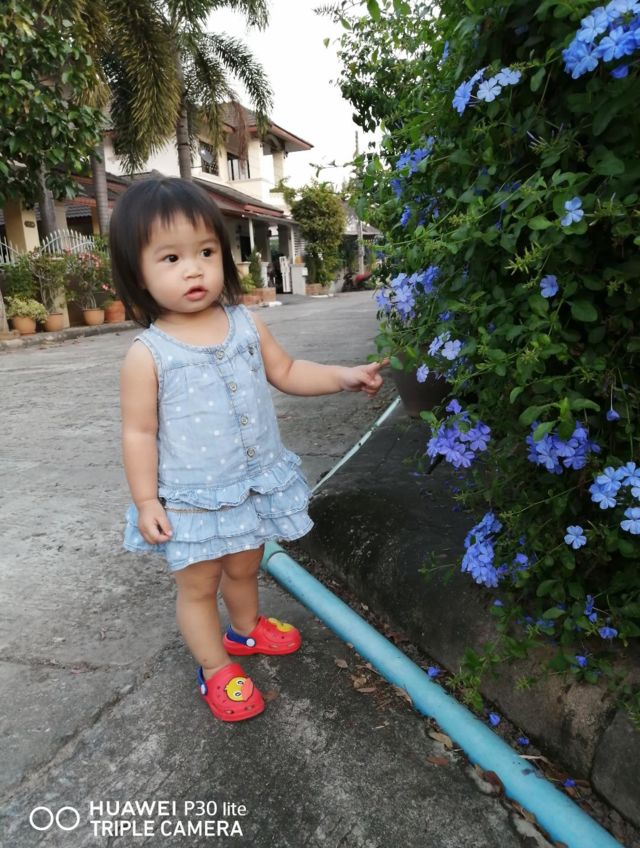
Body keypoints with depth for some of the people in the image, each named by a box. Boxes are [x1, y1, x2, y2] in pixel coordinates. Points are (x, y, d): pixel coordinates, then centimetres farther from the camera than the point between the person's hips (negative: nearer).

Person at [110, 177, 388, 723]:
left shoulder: (246, 324, -5)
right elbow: (140, 433, -11)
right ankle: (216, 669, 37)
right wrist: (146, 501, -11)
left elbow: (285, 372, 7)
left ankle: (246, 630, 53)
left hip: (254, 485, 4)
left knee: (244, 569, 25)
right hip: (191, 500, -4)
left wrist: (345, 377, -2)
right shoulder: (148, 354, -17)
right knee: (198, 585, 14)